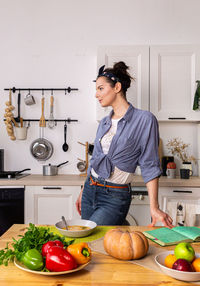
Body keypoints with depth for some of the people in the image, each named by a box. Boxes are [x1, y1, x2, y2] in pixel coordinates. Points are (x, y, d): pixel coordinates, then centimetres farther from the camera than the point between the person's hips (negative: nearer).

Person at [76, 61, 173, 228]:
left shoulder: (144, 120, -10)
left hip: (115, 197, -6)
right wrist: (83, 192, 19)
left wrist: (154, 208, -14)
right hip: (90, 191, 7)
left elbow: (149, 166, -10)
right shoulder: (104, 123, 8)